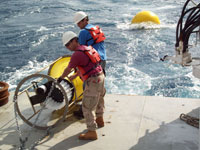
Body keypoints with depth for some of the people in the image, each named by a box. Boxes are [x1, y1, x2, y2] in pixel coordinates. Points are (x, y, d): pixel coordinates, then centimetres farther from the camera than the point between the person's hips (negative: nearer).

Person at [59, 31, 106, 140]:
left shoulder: (77, 54, -18)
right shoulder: (86, 48, 12)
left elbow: (68, 69, -8)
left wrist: (61, 78, 9)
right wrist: (75, 76, 30)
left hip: (93, 80, -10)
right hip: (100, 76, 10)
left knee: (87, 106, -4)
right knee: (99, 100, 28)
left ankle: (92, 132, 1)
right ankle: (100, 120, 48)